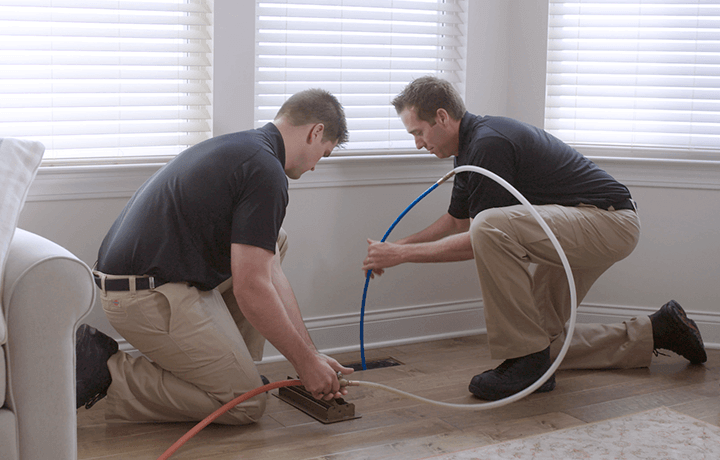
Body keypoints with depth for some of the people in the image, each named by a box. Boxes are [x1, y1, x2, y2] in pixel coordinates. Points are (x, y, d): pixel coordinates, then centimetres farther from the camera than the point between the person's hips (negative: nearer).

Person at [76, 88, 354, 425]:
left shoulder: (244, 148, 16)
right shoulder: (265, 171, -16)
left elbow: (270, 274, 15)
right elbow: (252, 290, -19)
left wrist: (311, 355, 12)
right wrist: (306, 363, -7)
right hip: (149, 296, -10)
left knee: (273, 240, 18)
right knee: (245, 403, 0)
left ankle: (233, 363, 20)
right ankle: (105, 372, -3)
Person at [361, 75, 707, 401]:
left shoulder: (488, 143, -21)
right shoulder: (469, 149, 10)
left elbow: (479, 236, -20)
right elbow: (456, 220, 25)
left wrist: (404, 254, -13)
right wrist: (396, 247, 16)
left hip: (609, 223, -11)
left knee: (490, 227, -32)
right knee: (541, 337, 13)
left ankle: (527, 359, -20)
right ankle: (655, 333, 24)